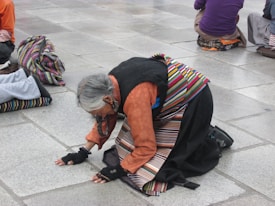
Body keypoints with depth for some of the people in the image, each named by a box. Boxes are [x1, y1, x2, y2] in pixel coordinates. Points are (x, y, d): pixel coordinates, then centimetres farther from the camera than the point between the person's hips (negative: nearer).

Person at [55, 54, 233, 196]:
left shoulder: (134, 97, -36)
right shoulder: (110, 84, -9)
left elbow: (145, 147, -29)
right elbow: (105, 120, 7)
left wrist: (120, 170, -18)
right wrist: (83, 152, 4)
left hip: (194, 101, -9)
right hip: (169, 98, 9)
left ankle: (212, 141, 8)